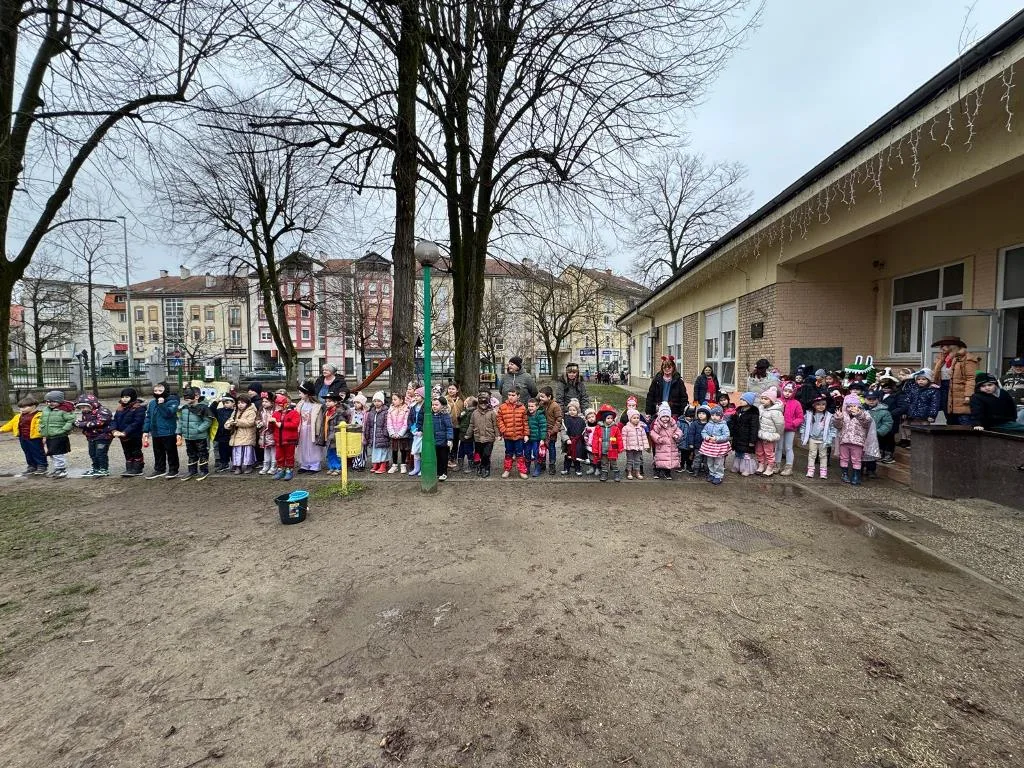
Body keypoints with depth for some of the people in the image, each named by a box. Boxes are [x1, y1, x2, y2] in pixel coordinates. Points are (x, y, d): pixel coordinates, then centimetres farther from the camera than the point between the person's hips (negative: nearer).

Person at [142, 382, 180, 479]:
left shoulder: (172, 402, -10)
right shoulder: (151, 403, 9)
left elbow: (168, 413, -22)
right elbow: (148, 417, 12)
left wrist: (161, 404, -24)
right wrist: (145, 430, 8)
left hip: (169, 432, -6)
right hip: (155, 433, 6)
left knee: (171, 452, 4)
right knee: (158, 453, 16)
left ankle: (173, 470, 14)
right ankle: (159, 470, 28)